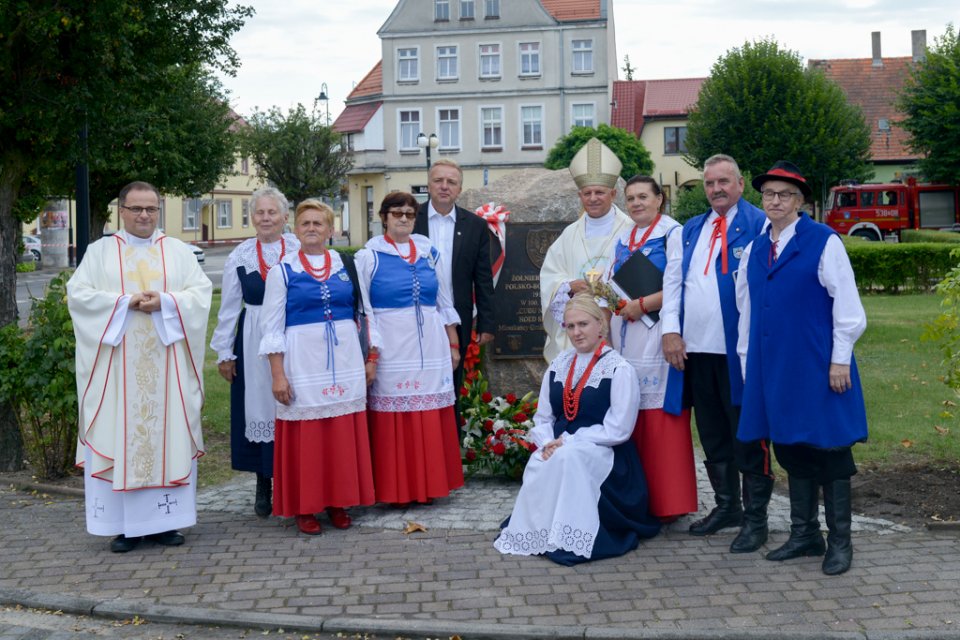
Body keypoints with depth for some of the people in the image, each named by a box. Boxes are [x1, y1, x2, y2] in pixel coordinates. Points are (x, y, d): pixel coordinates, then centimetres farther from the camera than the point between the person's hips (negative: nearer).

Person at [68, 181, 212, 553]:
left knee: (168, 435, 2)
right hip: (117, 364, -1)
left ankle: (165, 520, 10)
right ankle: (125, 524, 5)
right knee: (118, 436, -1)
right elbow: (78, 294, -3)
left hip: (166, 365, 1)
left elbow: (202, 292, 1)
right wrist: (127, 301, -14)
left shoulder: (179, 251, 10)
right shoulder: (99, 251, 7)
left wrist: (164, 302, -15)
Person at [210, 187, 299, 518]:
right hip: (253, 343, 2)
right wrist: (224, 352, 7)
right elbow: (229, 307, 8)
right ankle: (263, 487, 18)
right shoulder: (240, 256, 4)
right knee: (258, 407, 7)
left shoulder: (300, 251, -2)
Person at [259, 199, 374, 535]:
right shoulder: (282, 271, 0)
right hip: (303, 362, -3)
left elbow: (361, 313, 13)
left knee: (343, 433, 6)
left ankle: (338, 502, 19)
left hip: (344, 362, 3)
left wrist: (369, 359, 9)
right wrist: (278, 375, -7)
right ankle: (303, 507, 12)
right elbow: (272, 328, -1)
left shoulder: (346, 265, 8)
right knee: (305, 436, 0)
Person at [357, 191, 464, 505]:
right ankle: (396, 489, 10)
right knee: (393, 418, -1)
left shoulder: (429, 252, 11)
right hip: (391, 347, -3)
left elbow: (444, 302, 17)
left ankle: (431, 484, 17)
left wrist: (453, 344, 15)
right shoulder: (369, 256, 1)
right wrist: (369, 355, -9)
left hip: (430, 346, 4)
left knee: (432, 419, 6)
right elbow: (363, 310, -3)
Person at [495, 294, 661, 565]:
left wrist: (567, 441, -15)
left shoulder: (619, 370, -7)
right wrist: (547, 443, -9)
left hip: (604, 455, -4)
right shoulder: (558, 366, 12)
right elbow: (542, 418, 13)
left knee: (567, 457, -36)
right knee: (537, 464, -29)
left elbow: (617, 430, -12)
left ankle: (568, 539, -28)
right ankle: (535, 531, -15)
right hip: (559, 449, 5)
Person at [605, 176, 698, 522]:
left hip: (657, 340, -6)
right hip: (626, 343, 7)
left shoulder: (673, 234, -4)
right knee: (632, 422, 5)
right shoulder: (622, 241, 19)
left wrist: (642, 304, -12)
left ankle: (668, 502, 1)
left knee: (662, 422, -6)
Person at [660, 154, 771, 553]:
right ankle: (726, 506, 28)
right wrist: (671, 330, 1)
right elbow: (673, 280, 13)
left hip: (738, 350, -6)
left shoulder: (758, 225, -3)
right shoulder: (691, 230, 16)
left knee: (747, 437, 2)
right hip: (695, 349, 6)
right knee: (712, 434, 15)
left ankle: (755, 519, 11)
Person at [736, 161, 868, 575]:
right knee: (791, 449, 11)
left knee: (828, 450, 3)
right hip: (771, 367, 5)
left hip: (816, 367, -5)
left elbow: (847, 306, -7)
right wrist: (747, 361, 12)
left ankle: (839, 541, 13)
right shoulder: (754, 249, 11)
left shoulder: (823, 242, -6)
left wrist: (840, 360, -10)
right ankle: (804, 534, 22)